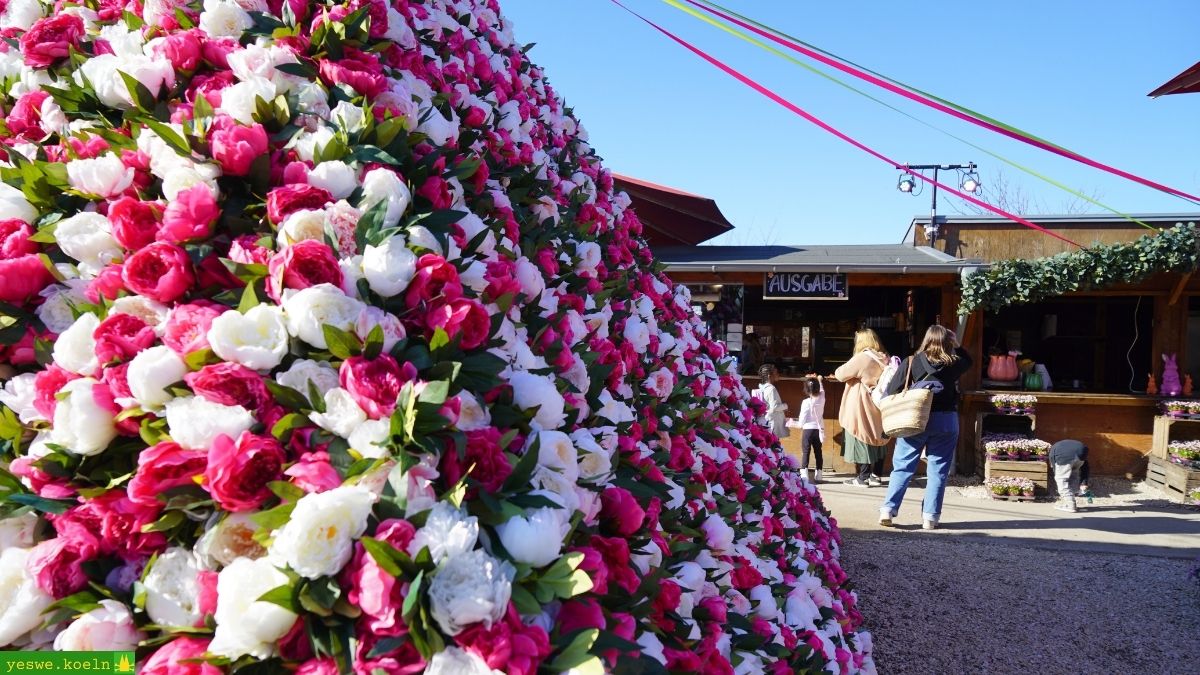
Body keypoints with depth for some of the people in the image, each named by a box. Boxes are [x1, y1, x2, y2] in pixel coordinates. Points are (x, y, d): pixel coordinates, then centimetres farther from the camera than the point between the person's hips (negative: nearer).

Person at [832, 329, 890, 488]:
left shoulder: (861, 358, -17)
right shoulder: (883, 359, 5)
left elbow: (840, 374, -14)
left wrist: (839, 370, 9)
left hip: (861, 409, -7)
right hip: (877, 407, 7)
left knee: (861, 440, -1)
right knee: (874, 438, 14)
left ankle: (863, 477, 1)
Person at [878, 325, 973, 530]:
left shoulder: (911, 362, -4)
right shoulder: (954, 363, 1)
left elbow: (892, 390, -6)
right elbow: (968, 361, 26)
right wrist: (956, 345, 19)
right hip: (945, 421, 1)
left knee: (902, 467, 7)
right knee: (938, 471, 8)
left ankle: (888, 509, 1)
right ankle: (930, 516, 8)